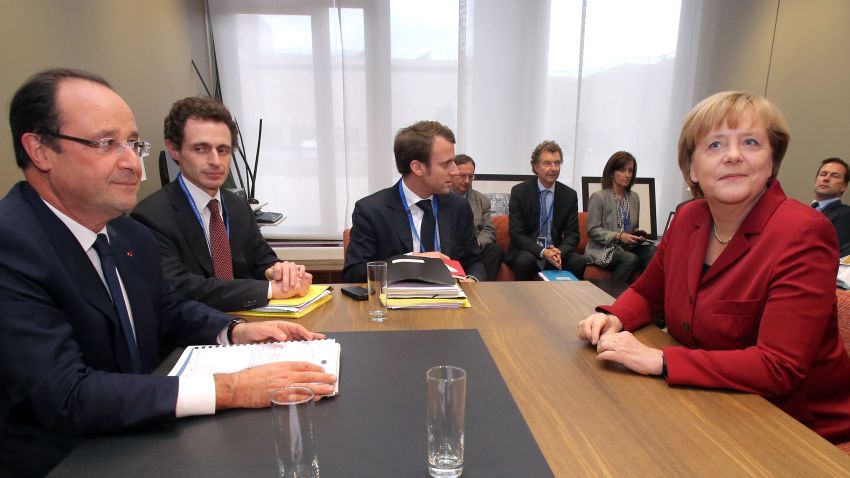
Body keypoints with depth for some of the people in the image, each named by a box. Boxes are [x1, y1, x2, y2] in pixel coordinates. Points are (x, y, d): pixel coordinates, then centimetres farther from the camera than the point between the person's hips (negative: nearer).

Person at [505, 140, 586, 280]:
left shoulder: (570, 195, 3)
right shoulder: (519, 192, -5)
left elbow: (572, 234, 3)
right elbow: (516, 233, -9)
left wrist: (560, 252, -19)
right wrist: (542, 252, -24)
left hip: (556, 252, 3)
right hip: (526, 252, -3)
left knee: (579, 262, -24)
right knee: (526, 260, -34)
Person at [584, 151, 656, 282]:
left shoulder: (634, 197, 17)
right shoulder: (598, 197, -3)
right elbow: (592, 230, -8)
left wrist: (638, 234, 0)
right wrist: (618, 236, -18)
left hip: (628, 246, 5)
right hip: (603, 249, -5)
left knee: (651, 252, -26)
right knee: (631, 259, -32)